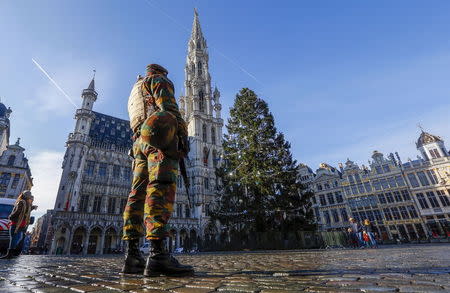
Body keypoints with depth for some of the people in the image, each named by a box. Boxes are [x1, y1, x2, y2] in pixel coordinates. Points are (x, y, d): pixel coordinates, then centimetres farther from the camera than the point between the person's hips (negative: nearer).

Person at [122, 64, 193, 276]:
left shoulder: (137, 92, 38)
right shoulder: (159, 80, 14)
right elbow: (169, 107, -7)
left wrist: (139, 154, 25)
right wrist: (183, 136, -16)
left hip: (140, 140, 9)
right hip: (162, 135, -9)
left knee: (138, 193, -2)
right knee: (160, 189, -22)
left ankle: (132, 255, -5)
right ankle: (158, 254, -30)